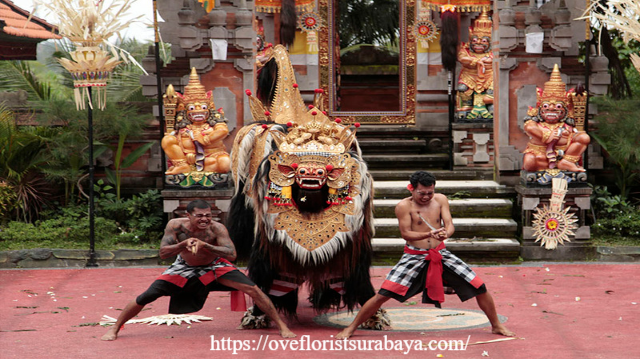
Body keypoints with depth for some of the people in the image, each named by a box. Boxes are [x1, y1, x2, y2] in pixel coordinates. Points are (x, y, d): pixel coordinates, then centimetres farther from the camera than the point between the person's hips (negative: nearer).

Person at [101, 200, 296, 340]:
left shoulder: (216, 228, -31)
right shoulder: (176, 225, -27)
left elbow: (231, 254, -39)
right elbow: (163, 253, -28)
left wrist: (205, 245, -51)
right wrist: (183, 244, -46)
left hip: (214, 266, -1)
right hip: (185, 268, 1)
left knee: (252, 289, -17)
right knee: (145, 297, -7)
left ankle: (281, 325, -2)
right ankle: (115, 328, 14)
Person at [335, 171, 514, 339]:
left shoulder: (440, 200, 1)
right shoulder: (404, 206, -10)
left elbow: (449, 224, -6)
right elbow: (406, 233, -16)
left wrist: (445, 233, -31)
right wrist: (429, 234, -32)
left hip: (440, 254, 3)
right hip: (414, 256, -3)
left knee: (479, 287, -1)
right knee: (384, 294, -15)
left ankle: (496, 325, 21)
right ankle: (350, 328, -1)